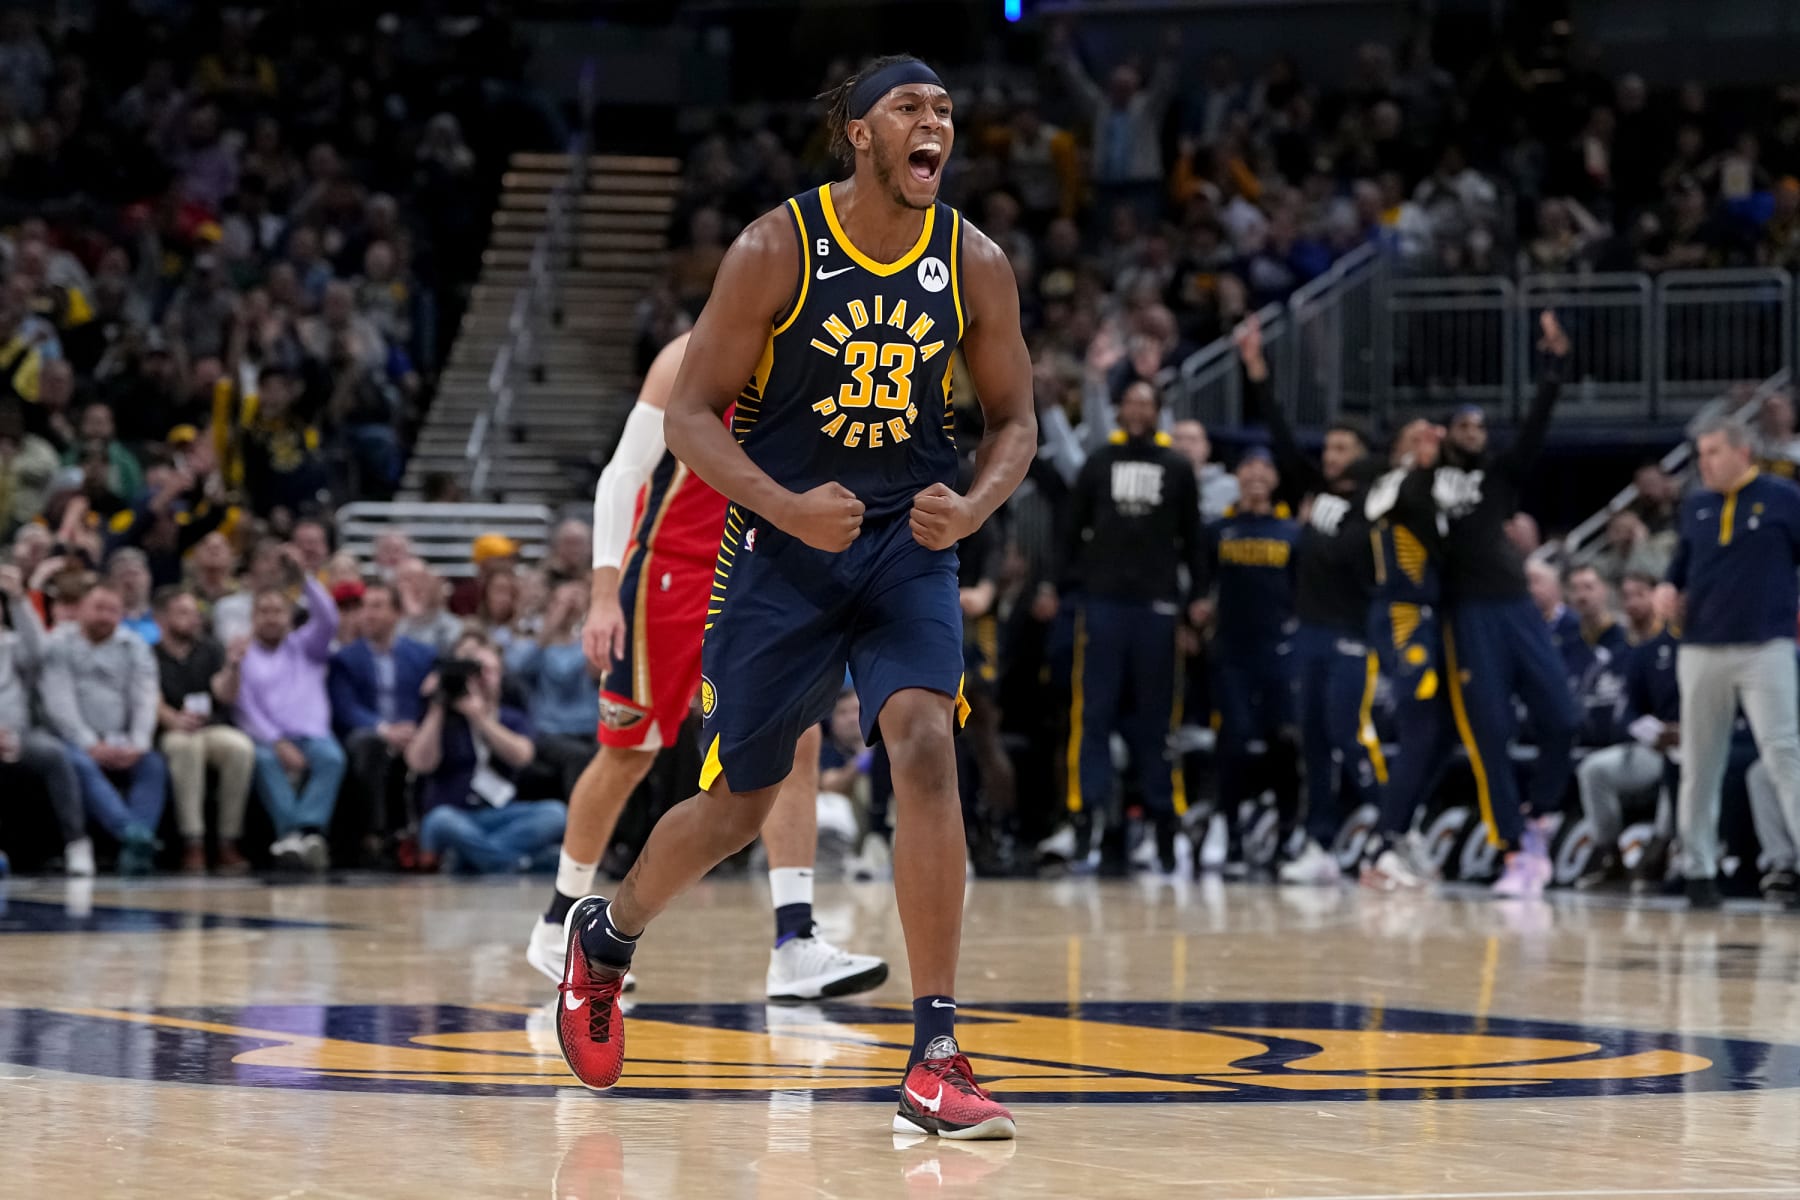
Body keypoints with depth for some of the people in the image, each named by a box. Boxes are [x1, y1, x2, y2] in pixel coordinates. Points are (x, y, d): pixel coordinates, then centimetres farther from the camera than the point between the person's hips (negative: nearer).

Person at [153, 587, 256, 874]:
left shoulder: (210, 651, 15)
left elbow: (225, 695, 1)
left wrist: (231, 668, -20)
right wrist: (173, 719, -29)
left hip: (215, 728, 3)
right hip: (170, 733, -3)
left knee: (241, 746, -31)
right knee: (187, 744, -38)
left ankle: (229, 842, -26)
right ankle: (192, 845, -39)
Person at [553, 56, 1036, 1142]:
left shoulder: (973, 263, -4)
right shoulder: (777, 250, -13)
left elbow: (1015, 421, 6)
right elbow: (691, 413, -9)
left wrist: (973, 508, -15)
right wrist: (786, 507, -25)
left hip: (909, 545, 2)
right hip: (782, 548, -1)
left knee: (926, 748, -22)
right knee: (737, 805, 8)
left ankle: (935, 1059, -20)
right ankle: (607, 936, 42)